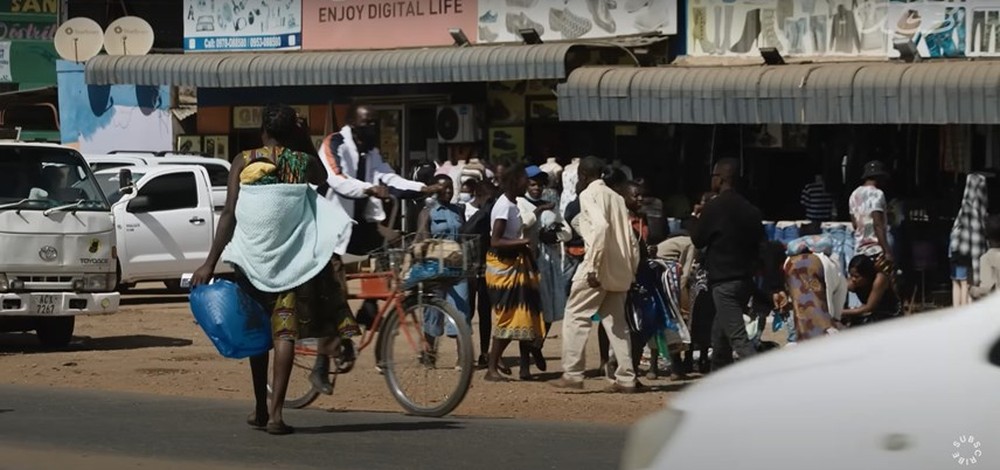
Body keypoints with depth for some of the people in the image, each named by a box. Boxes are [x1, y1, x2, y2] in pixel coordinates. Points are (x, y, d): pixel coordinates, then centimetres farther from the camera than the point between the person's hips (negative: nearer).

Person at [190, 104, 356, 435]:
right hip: (294, 257, -1)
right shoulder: (307, 162, 0)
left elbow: (229, 214, -6)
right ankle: (275, 413, -14)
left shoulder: (243, 163, 0)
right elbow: (324, 210, 13)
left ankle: (260, 409, 24)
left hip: (252, 256, 1)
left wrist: (210, 263, -6)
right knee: (284, 330, -3)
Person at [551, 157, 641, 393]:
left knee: (576, 316, 0)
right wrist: (632, 269, 17)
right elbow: (631, 239, 14)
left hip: (598, 269, -7)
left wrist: (593, 266, -23)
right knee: (615, 321, 10)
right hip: (620, 270, 7)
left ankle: (572, 374, -4)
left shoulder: (589, 195, -5)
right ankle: (626, 379, 6)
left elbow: (601, 226, -22)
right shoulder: (616, 198, 18)